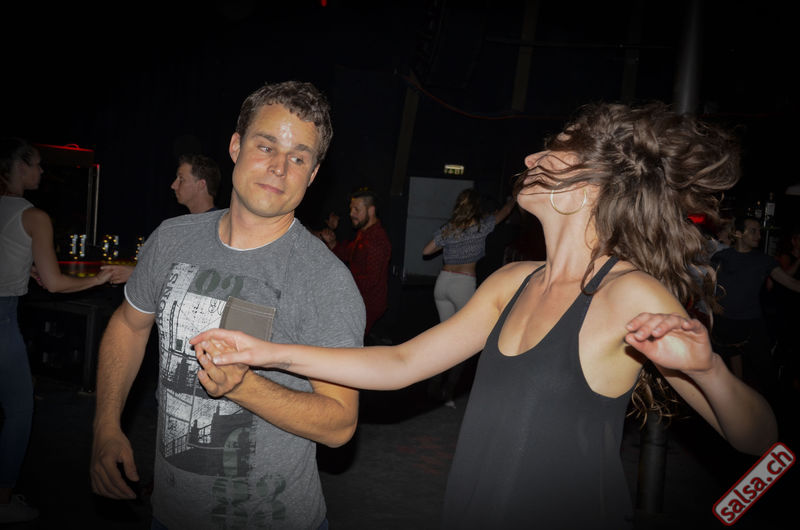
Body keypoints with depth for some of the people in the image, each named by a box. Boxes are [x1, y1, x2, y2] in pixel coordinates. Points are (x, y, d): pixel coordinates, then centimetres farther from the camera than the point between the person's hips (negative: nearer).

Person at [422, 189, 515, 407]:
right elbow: (503, 212, 14)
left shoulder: (447, 229, 4)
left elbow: (426, 251, 12)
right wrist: (513, 198, 32)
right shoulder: (481, 226, -4)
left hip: (443, 281, 5)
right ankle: (448, 390, -1)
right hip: (464, 284, -5)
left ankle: (436, 384, 15)